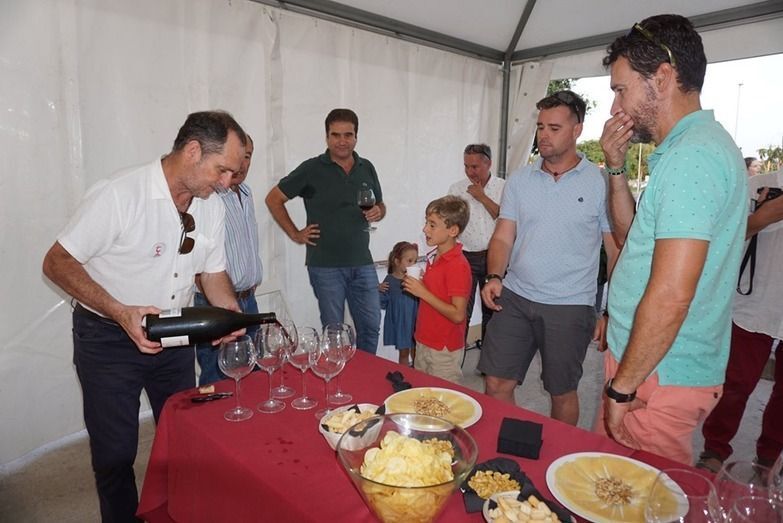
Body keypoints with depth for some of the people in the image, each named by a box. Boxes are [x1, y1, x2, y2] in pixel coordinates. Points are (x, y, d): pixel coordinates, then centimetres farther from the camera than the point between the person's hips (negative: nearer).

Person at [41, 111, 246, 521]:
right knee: (115, 454, 8)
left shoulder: (211, 208, -3)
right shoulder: (119, 195, -23)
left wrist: (234, 316, -11)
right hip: (108, 339, -5)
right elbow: (57, 263, -18)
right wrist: (121, 313, -29)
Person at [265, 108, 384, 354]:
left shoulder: (366, 168, 8)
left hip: (362, 263, 4)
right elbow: (273, 199, 2)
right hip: (325, 266, -4)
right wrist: (295, 234, -2)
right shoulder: (312, 169, -4)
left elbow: (380, 205, 19)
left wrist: (378, 213, -4)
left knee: (371, 327, 8)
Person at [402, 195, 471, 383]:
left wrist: (423, 292, -23)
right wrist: (417, 285, 2)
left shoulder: (458, 266, -22)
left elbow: (458, 315, -25)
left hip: (444, 350, -9)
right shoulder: (434, 257, 5)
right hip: (424, 343, 9)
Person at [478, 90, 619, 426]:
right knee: (496, 385, 4)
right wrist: (494, 277, -13)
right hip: (515, 298, 3)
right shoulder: (519, 181, 7)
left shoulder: (601, 182, -3)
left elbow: (616, 250, -2)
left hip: (570, 307, -2)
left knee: (562, 394, 12)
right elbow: (503, 238, 6)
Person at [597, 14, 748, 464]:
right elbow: (633, 235, 20)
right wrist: (617, 167, 7)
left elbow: (670, 297, -26)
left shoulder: (692, 156, -21)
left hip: (659, 377, -9)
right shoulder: (694, 146, 12)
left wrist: (622, 388, -16)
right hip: (652, 364, 9)